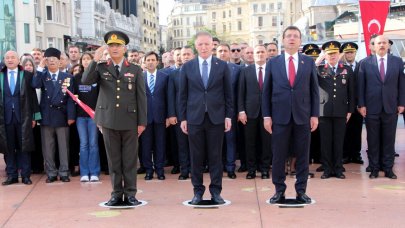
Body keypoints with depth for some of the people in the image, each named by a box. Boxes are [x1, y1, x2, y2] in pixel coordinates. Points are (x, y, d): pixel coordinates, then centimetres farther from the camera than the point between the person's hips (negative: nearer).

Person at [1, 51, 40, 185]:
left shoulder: (27, 75, 4)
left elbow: (32, 96, 4)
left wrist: (34, 116, 0)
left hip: (23, 116, -1)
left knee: (24, 146, 3)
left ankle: (25, 175, 10)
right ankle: (11, 175, 14)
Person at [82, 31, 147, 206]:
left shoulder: (135, 70, 6)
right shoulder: (101, 68, 7)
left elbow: (141, 97, 3)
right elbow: (85, 81, -10)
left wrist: (142, 122, -2)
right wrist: (95, 59, -14)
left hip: (130, 121, -1)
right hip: (109, 120, 1)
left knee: (130, 159, 4)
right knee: (113, 159, 7)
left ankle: (130, 193, 13)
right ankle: (117, 193, 16)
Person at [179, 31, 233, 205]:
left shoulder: (222, 66, 4)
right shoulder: (187, 67, 5)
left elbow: (228, 93, 5)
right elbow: (183, 94, 6)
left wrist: (228, 116, 0)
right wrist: (183, 118, 2)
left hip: (216, 117, 0)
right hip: (194, 118, 1)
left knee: (215, 156, 4)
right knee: (196, 157, 5)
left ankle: (216, 191, 13)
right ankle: (198, 191, 15)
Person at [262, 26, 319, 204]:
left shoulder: (309, 62, 7)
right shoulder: (272, 63, 6)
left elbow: (314, 90, 6)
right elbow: (266, 91, 5)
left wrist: (315, 115, -1)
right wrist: (266, 116, -2)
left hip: (303, 116, 1)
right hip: (280, 116, 0)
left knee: (302, 156, 6)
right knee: (278, 156, 3)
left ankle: (301, 191, 16)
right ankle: (279, 191, 14)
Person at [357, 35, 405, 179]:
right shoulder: (365, 63, 3)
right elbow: (360, 86, 1)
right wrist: (361, 105, -4)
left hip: (391, 108, 1)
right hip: (371, 108, -1)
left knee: (389, 139, 6)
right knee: (373, 140, 5)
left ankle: (388, 168, 15)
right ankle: (374, 168, 15)